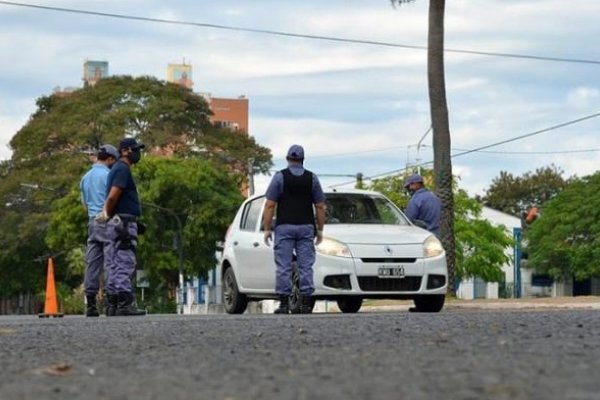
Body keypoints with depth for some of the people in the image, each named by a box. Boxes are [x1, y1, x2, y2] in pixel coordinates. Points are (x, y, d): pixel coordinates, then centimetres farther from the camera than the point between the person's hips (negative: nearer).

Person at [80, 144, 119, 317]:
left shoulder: (85, 177, 16)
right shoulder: (108, 175, -8)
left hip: (92, 221, 7)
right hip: (107, 221, -7)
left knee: (92, 262, 4)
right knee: (110, 261, -7)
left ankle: (90, 303, 2)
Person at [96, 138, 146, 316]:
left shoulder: (119, 169, 21)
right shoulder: (123, 169, -12)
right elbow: (113, 196, -20)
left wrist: (107, 212, 10)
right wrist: (108, 213, -6)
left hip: (119, 223, 10)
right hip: (124, 222, -10)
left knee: (117, 265, 10)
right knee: (126, 263, -12)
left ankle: (113, 304, 11)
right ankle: (125, 304, -16)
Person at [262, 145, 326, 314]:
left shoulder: (280, 176, 0)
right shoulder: (312, 178, 6)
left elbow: (270, 205, -5)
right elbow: (320, 207, 6)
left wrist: (267, 229, 0)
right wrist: (320, 229, 13)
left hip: (284, 227, -2)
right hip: (306, 227, 2)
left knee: (283, 267, -1)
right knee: (306, 266, 3)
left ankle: (284, 304, -5)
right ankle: (305, 304, 0)